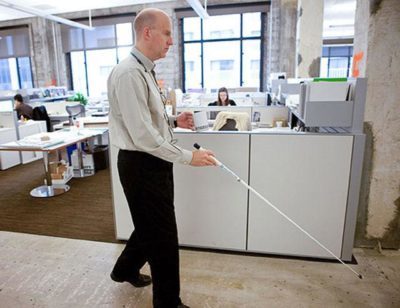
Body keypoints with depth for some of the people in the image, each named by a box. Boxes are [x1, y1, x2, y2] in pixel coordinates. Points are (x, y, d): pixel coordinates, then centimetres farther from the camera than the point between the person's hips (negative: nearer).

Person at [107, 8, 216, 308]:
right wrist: (189, 157, -20)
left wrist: (174, 121, 5)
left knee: (152, 226, 24)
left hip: (156, 162, 10)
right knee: (162, 235, 5)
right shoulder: (129, 74, -20)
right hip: (141, 165, -10)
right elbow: (143, 136, -25)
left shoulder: (146, 71, 12)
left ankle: (126, 270, 50)